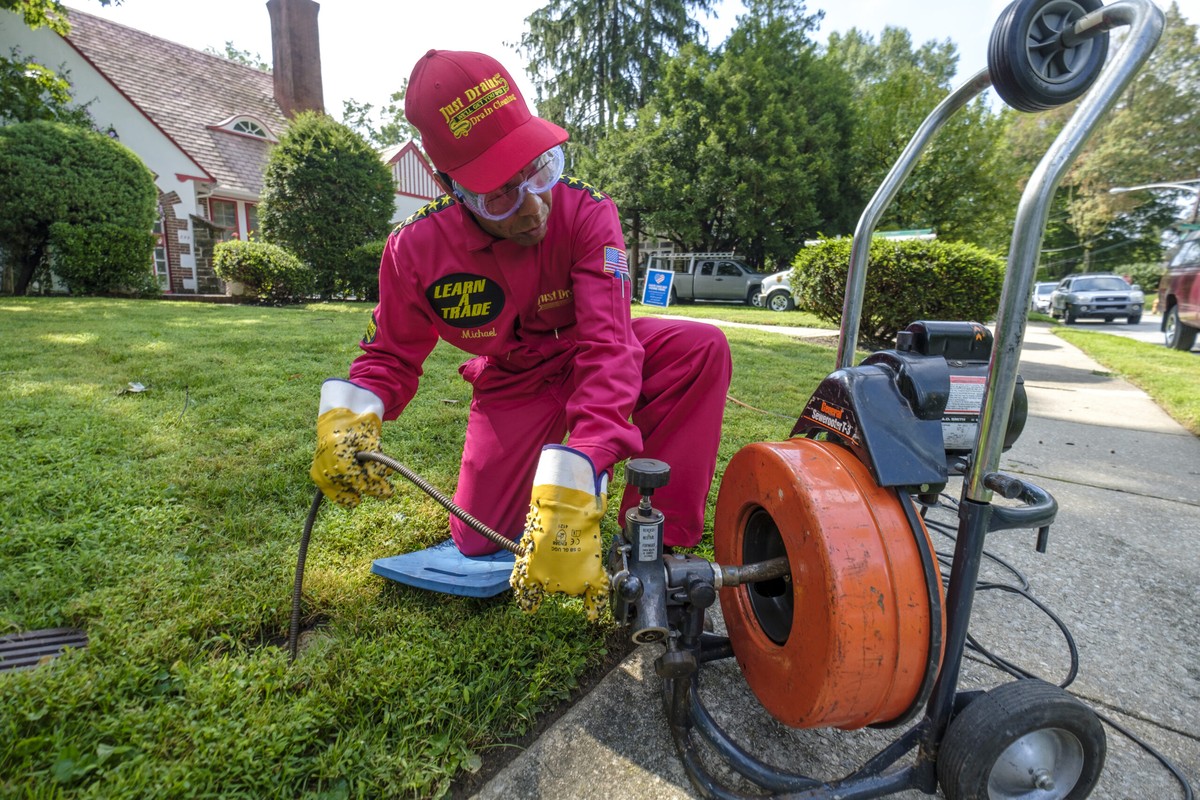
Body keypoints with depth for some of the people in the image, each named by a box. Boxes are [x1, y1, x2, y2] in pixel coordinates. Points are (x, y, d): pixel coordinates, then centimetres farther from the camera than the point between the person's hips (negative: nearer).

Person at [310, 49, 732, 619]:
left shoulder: (586, 213, -27)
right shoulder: (415, 249, -19)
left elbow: (608, 348, -37)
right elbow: (390, 357, -6)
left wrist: (570, 495, -49)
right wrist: (347, 418, -30)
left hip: (586, 357, 0)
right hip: (512, 383, 1)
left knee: (702, 348, -29)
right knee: (479, 541, -6)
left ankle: (658, 543, -20)